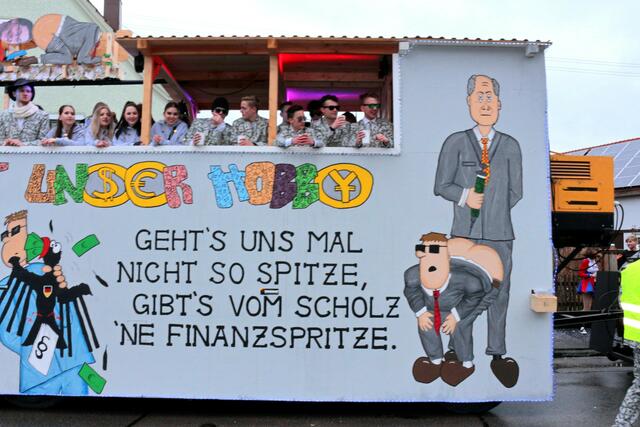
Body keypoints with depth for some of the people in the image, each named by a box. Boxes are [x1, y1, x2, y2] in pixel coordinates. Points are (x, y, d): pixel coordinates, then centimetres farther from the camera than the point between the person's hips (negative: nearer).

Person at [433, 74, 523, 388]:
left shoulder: (510, 146, 7)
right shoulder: (455, 143, 2)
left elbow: (515, 192, 9)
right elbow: (441, 186, 0)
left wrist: (494, 209, 2)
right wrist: (465, 196, -14)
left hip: (500, 233, 2)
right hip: (465, 232, -1)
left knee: (499, 292, 9)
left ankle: (497, 350, 24)